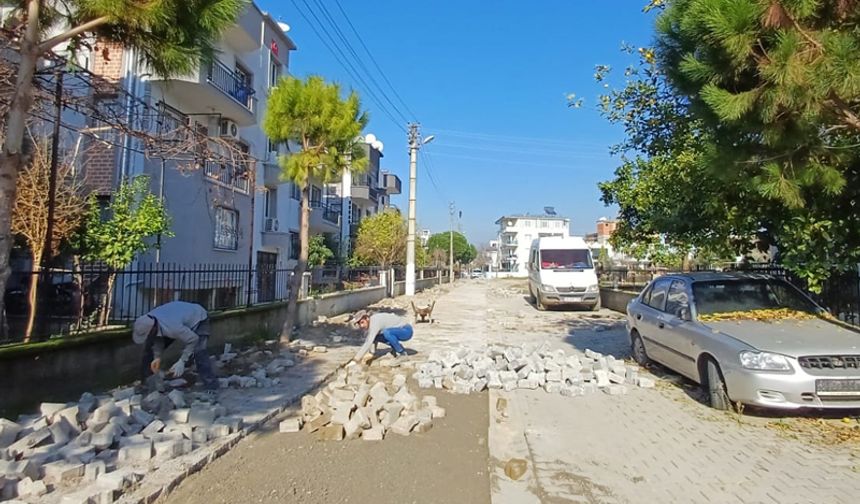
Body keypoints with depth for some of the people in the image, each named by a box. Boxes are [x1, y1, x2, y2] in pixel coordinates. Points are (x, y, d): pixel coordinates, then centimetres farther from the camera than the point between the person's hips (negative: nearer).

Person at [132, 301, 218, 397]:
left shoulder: (171, 327, -46)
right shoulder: (148, 321, -24)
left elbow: (193, 339, -33)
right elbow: (158, 338, -5)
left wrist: (181, 362, -33)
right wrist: (157, 357, -17)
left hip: (198, 319, -7)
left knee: (198, 352, -28)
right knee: (150, 347, 5)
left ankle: (211, 388, -25)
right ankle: (146, 382, 22)